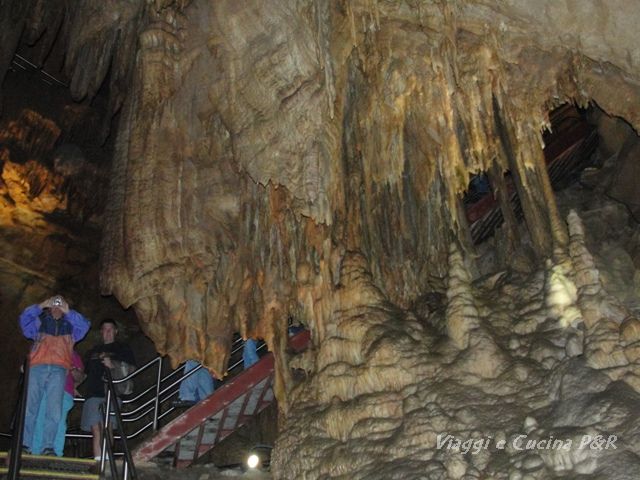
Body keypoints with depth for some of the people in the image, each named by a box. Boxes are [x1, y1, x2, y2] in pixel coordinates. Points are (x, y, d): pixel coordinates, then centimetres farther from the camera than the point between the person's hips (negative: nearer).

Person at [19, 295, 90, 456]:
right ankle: (25, 444, -10)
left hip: (59, 370, 0)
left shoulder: (70, 326, 26)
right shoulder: (40, 323, 27)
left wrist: (68, 312, 7)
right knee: (30, 406, -9)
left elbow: (85, 325, 10)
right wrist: (41, 306, 4)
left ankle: (48, 447, -16)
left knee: (54, 410, -12)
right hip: (37, 368, 1)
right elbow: (24, 319, 11)